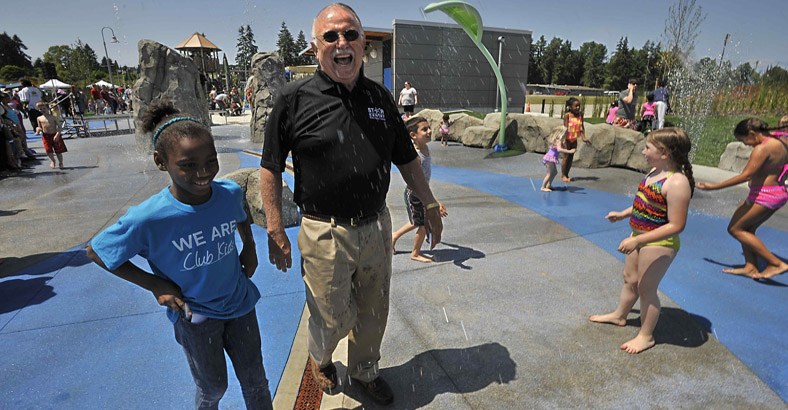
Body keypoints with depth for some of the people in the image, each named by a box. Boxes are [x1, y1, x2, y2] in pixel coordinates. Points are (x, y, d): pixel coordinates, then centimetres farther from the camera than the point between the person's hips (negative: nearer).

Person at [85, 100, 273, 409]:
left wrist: (250, 249, 3)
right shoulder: (148, 219, -25)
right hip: (194, 315, -2)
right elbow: (96, 251, -8)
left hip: (239, 303, 3)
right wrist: (153, 284, -11)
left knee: (255, 382, 17)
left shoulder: (230, 193, -15)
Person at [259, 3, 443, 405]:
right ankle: (319, 358, 49)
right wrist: (275, 230, -7)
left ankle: (364, 371, 48)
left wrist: (430, 206, 11)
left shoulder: (380, 97, 5)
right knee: (332, 319, 12)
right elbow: (270, 168, -4)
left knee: (373, 313, 19)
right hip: (325, 234, -4)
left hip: (377, 227, 4)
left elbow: (407, 159, 11)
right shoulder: (294, 99, -8)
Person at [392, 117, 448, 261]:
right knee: (424, 224, 6)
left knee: (418, 222, 23)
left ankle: (395, 236, 44)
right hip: (414, 194, -9)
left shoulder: (425, 148, -1)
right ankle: (416, 253, 29)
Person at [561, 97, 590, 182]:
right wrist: (564, 141, -24)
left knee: (571, 157, 9)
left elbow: (582, 127, 2)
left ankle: (567, 175, 20)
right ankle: (563, 175, 11)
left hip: (574, 139, 5)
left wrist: (583, 137, -8)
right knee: (566, 157, 0)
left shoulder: (580, 114, 0)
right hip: (567, 138, -5)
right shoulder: (567, 115, -15)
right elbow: (565, 128, -18)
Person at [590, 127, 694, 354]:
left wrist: (637, 240, -30)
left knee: (646, 288, 6)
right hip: (640, 236, 9)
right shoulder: (655, 171, 2)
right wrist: (623, 214, 18)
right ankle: (619, 315, 47)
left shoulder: (677, 182, -27)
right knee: (630, 278, 24)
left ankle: (645, 336, 27)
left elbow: (676, 226, -27)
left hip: (658, 244, -9)